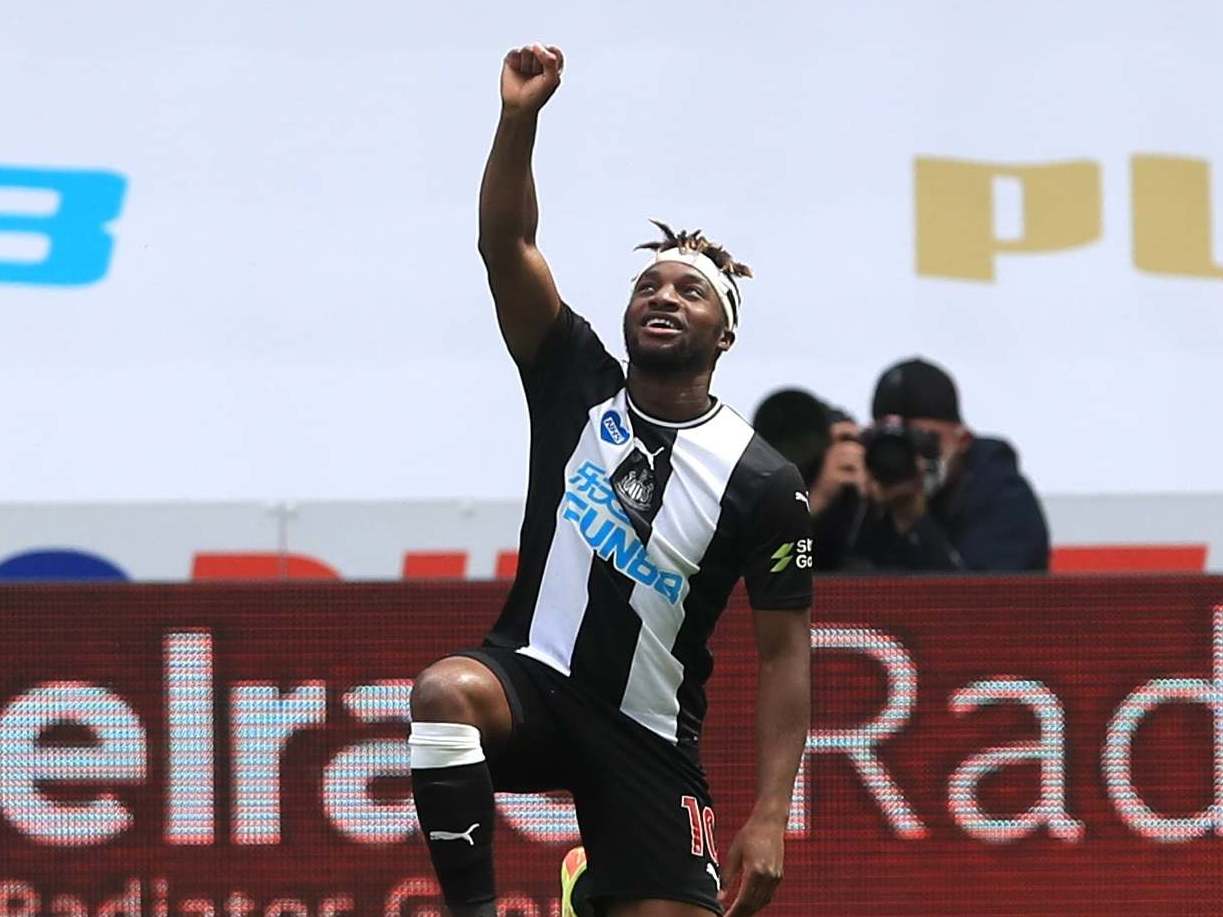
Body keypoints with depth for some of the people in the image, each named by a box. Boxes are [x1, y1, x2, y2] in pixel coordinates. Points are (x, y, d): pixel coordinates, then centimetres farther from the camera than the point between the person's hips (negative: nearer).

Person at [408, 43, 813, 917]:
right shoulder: (577, 385, 0)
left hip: (648, 737, 0)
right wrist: (519, 118, -24)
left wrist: (770, 816, -14)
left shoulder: (763, 482, -6)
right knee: (444, 690, -35)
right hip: (532, 680, 0)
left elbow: (785, 654, -5)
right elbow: (507, 247, -8)